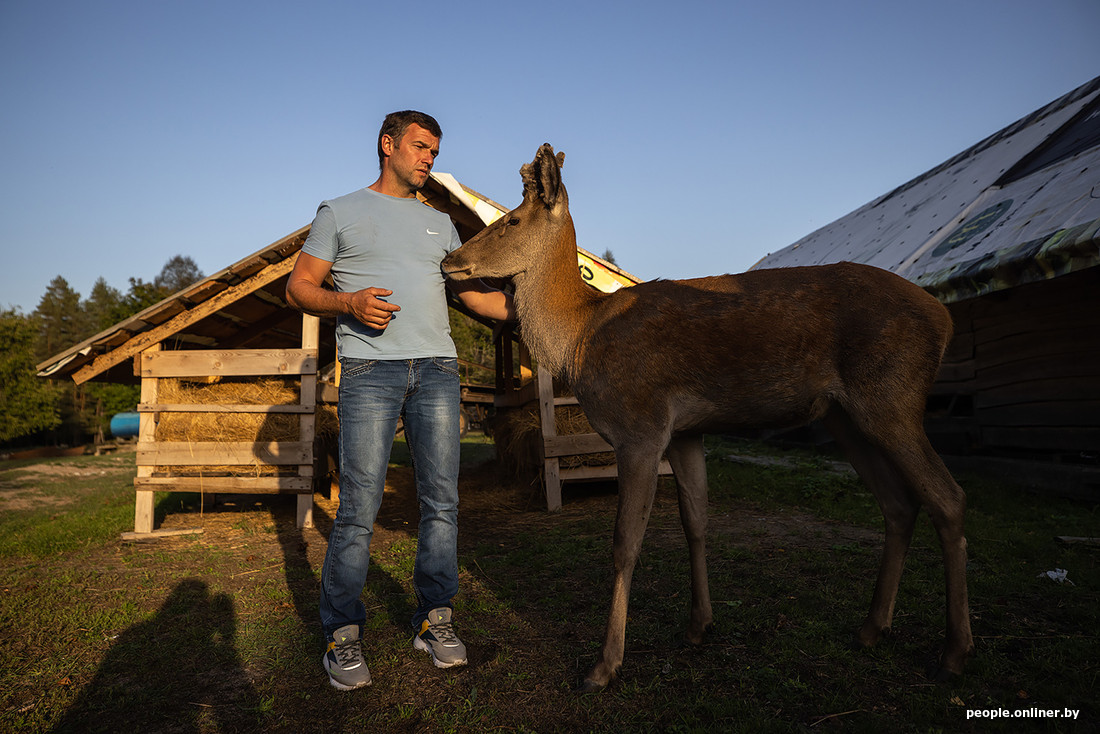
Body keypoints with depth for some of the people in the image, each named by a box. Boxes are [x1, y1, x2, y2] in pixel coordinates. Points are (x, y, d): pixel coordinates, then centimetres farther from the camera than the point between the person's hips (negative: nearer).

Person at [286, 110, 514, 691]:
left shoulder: (439, 223, 24)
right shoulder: (340, 212, 13)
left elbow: (474, 292, 19)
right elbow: (299, 288, 8)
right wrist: (349, 302, -12)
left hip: (436, 369, 4)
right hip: (370, 368, -4)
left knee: (442, 499, 2)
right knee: (359, 506, -7)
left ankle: (434, 619, 15)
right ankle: (342, 633, 7)